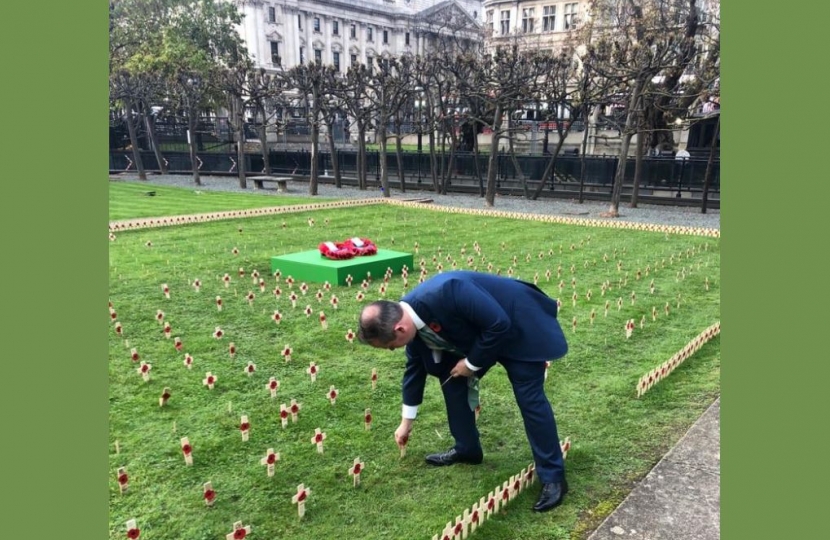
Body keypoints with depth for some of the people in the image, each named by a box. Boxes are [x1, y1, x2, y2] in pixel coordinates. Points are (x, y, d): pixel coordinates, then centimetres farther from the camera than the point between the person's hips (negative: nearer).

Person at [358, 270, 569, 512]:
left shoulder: (447, 293, -40)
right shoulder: (408, 317, -11)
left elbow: (499, 325, -32)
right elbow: (415, 365, 6)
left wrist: (472, 363, -18)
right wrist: (407, 421, 15)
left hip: (517, 327, -7)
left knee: (530, 399, -8)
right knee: (452, 378, 6)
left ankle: (552, 477, 3)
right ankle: (466, 448, 24)